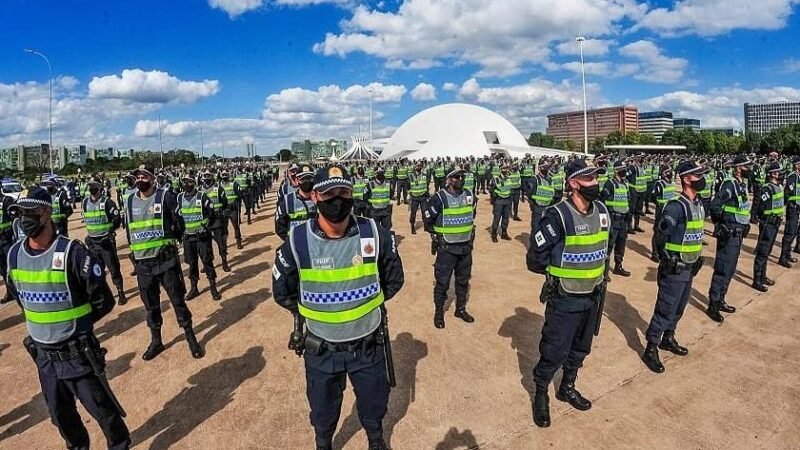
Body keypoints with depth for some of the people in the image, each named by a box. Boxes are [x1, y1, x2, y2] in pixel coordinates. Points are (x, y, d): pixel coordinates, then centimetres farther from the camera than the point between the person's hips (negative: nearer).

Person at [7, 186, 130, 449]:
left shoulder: (72, 252, -19)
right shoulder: (14, 254, -1)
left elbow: (104, 301, -13)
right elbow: (17, 294, 17)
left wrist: (76, 322, -5)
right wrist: (42, 320, 9)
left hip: (77, 351, -5)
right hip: (42, 352, 6)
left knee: (101, 407, 9)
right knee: (59, 412, 23)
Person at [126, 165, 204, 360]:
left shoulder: (165, 197, -6)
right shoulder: (130, 201, 7)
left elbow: (178, 224, -1)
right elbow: (129, 229, 17)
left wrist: (169, 240, 0)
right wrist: (137, 247, 11)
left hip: (166, 259, -4)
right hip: (142, 263, 4)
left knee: (178, 300, 3)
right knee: (150, 304, 15)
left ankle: (191, 339, 16)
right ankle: (156, 341, 31)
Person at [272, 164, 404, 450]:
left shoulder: (376, 235, -15)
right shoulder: (297, 242, -16)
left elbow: (393, 280, 2)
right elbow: (282, 292, -1)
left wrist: (363, 302, 3)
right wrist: (314, 311, 0)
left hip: (368, 345, 1)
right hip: (321, 349, 0)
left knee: (374, 407, 25)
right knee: (323, 412, 24)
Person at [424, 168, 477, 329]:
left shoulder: (470, 195, 1)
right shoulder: (439, 198, -16)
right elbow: (428, 220, -7)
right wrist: (437, 235, -3)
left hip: (466, 247, 5)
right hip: (446, 248, -5)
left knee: (463, 280, 17)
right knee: (442, 281, 3)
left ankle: (461, 309, 34)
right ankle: (438, 312, 19)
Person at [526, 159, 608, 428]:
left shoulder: (602, 211, 0)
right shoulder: (558, 216, -22)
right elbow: (535, 256, -17)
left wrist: (597, 273, 12)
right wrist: (558, 272, -2)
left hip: (593, 296, 7)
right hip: (565, 299, -7)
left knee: (581, 348, 21)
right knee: (555, 351, 4)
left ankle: (567, 387, 43)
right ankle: (540, 394, 27)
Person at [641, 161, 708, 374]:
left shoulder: (699, 204, 8)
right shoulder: (676, 206, -20)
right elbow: (660, 234, -19)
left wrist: (697, 257, 15)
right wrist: (667, 259, -12)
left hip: (689, 267, 9)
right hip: (674, 268, -9)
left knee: (679, 307, 20)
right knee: (665, 309, -4)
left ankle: (668, 338, 38)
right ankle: (651, 349, 6)